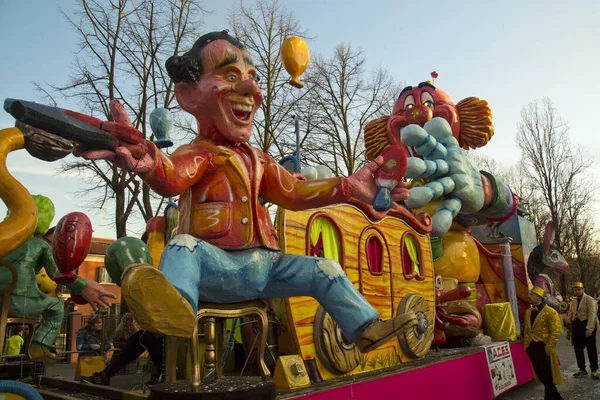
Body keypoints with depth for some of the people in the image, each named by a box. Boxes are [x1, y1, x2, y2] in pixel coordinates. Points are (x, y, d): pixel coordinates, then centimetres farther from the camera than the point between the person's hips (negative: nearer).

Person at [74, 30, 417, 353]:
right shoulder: (200, 153, -4)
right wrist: (148, 162, -51)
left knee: (325, 270, 3)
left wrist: (346, 188, 10)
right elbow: (172, 177, -26)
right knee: (183, 247, -34)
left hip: (264, 264, 6)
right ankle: (176, 308, -61)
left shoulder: (259, 160, 17)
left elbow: (294, 191, 16)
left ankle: (367, 326, 12)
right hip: (217, 264, -5)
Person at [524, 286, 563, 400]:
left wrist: (548, 348, -17)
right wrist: (527, 345, 10)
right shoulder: (528, 312, 11)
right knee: (541, 376, 15)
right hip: (532, 348, 7)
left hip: (544, 348, -7)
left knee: (548, 378, 5)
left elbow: (556, 332, -14)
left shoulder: (550, 312, -11)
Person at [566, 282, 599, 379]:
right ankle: (582, 369, 23)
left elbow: (592, 314, -15)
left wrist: (589, 328, -23)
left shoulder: (589, 299, -6)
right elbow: (570, 316, 15)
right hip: (576, 326, 6)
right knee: (578, 349, 10)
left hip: (587, 325, -6)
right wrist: (568, 330, 12)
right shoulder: (573, 302, 14)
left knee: (591, 349, 2)